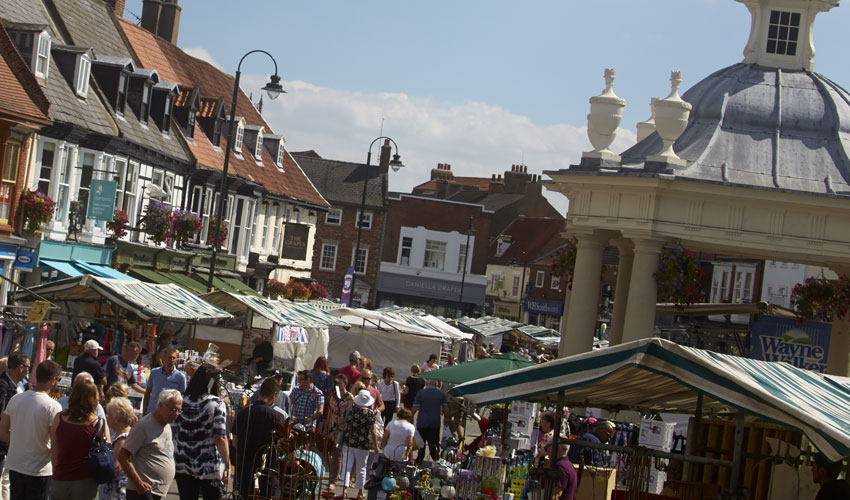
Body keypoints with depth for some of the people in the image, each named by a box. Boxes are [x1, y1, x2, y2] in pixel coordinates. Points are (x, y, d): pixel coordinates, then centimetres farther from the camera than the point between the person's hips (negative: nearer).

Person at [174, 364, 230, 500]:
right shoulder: (216, 404, -9)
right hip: (210, 468, -3)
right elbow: (220, 438, -15)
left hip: (182, 465, 3)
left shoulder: (181, 402, 2)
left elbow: (174, 433, 6)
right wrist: (227, 464, -9)